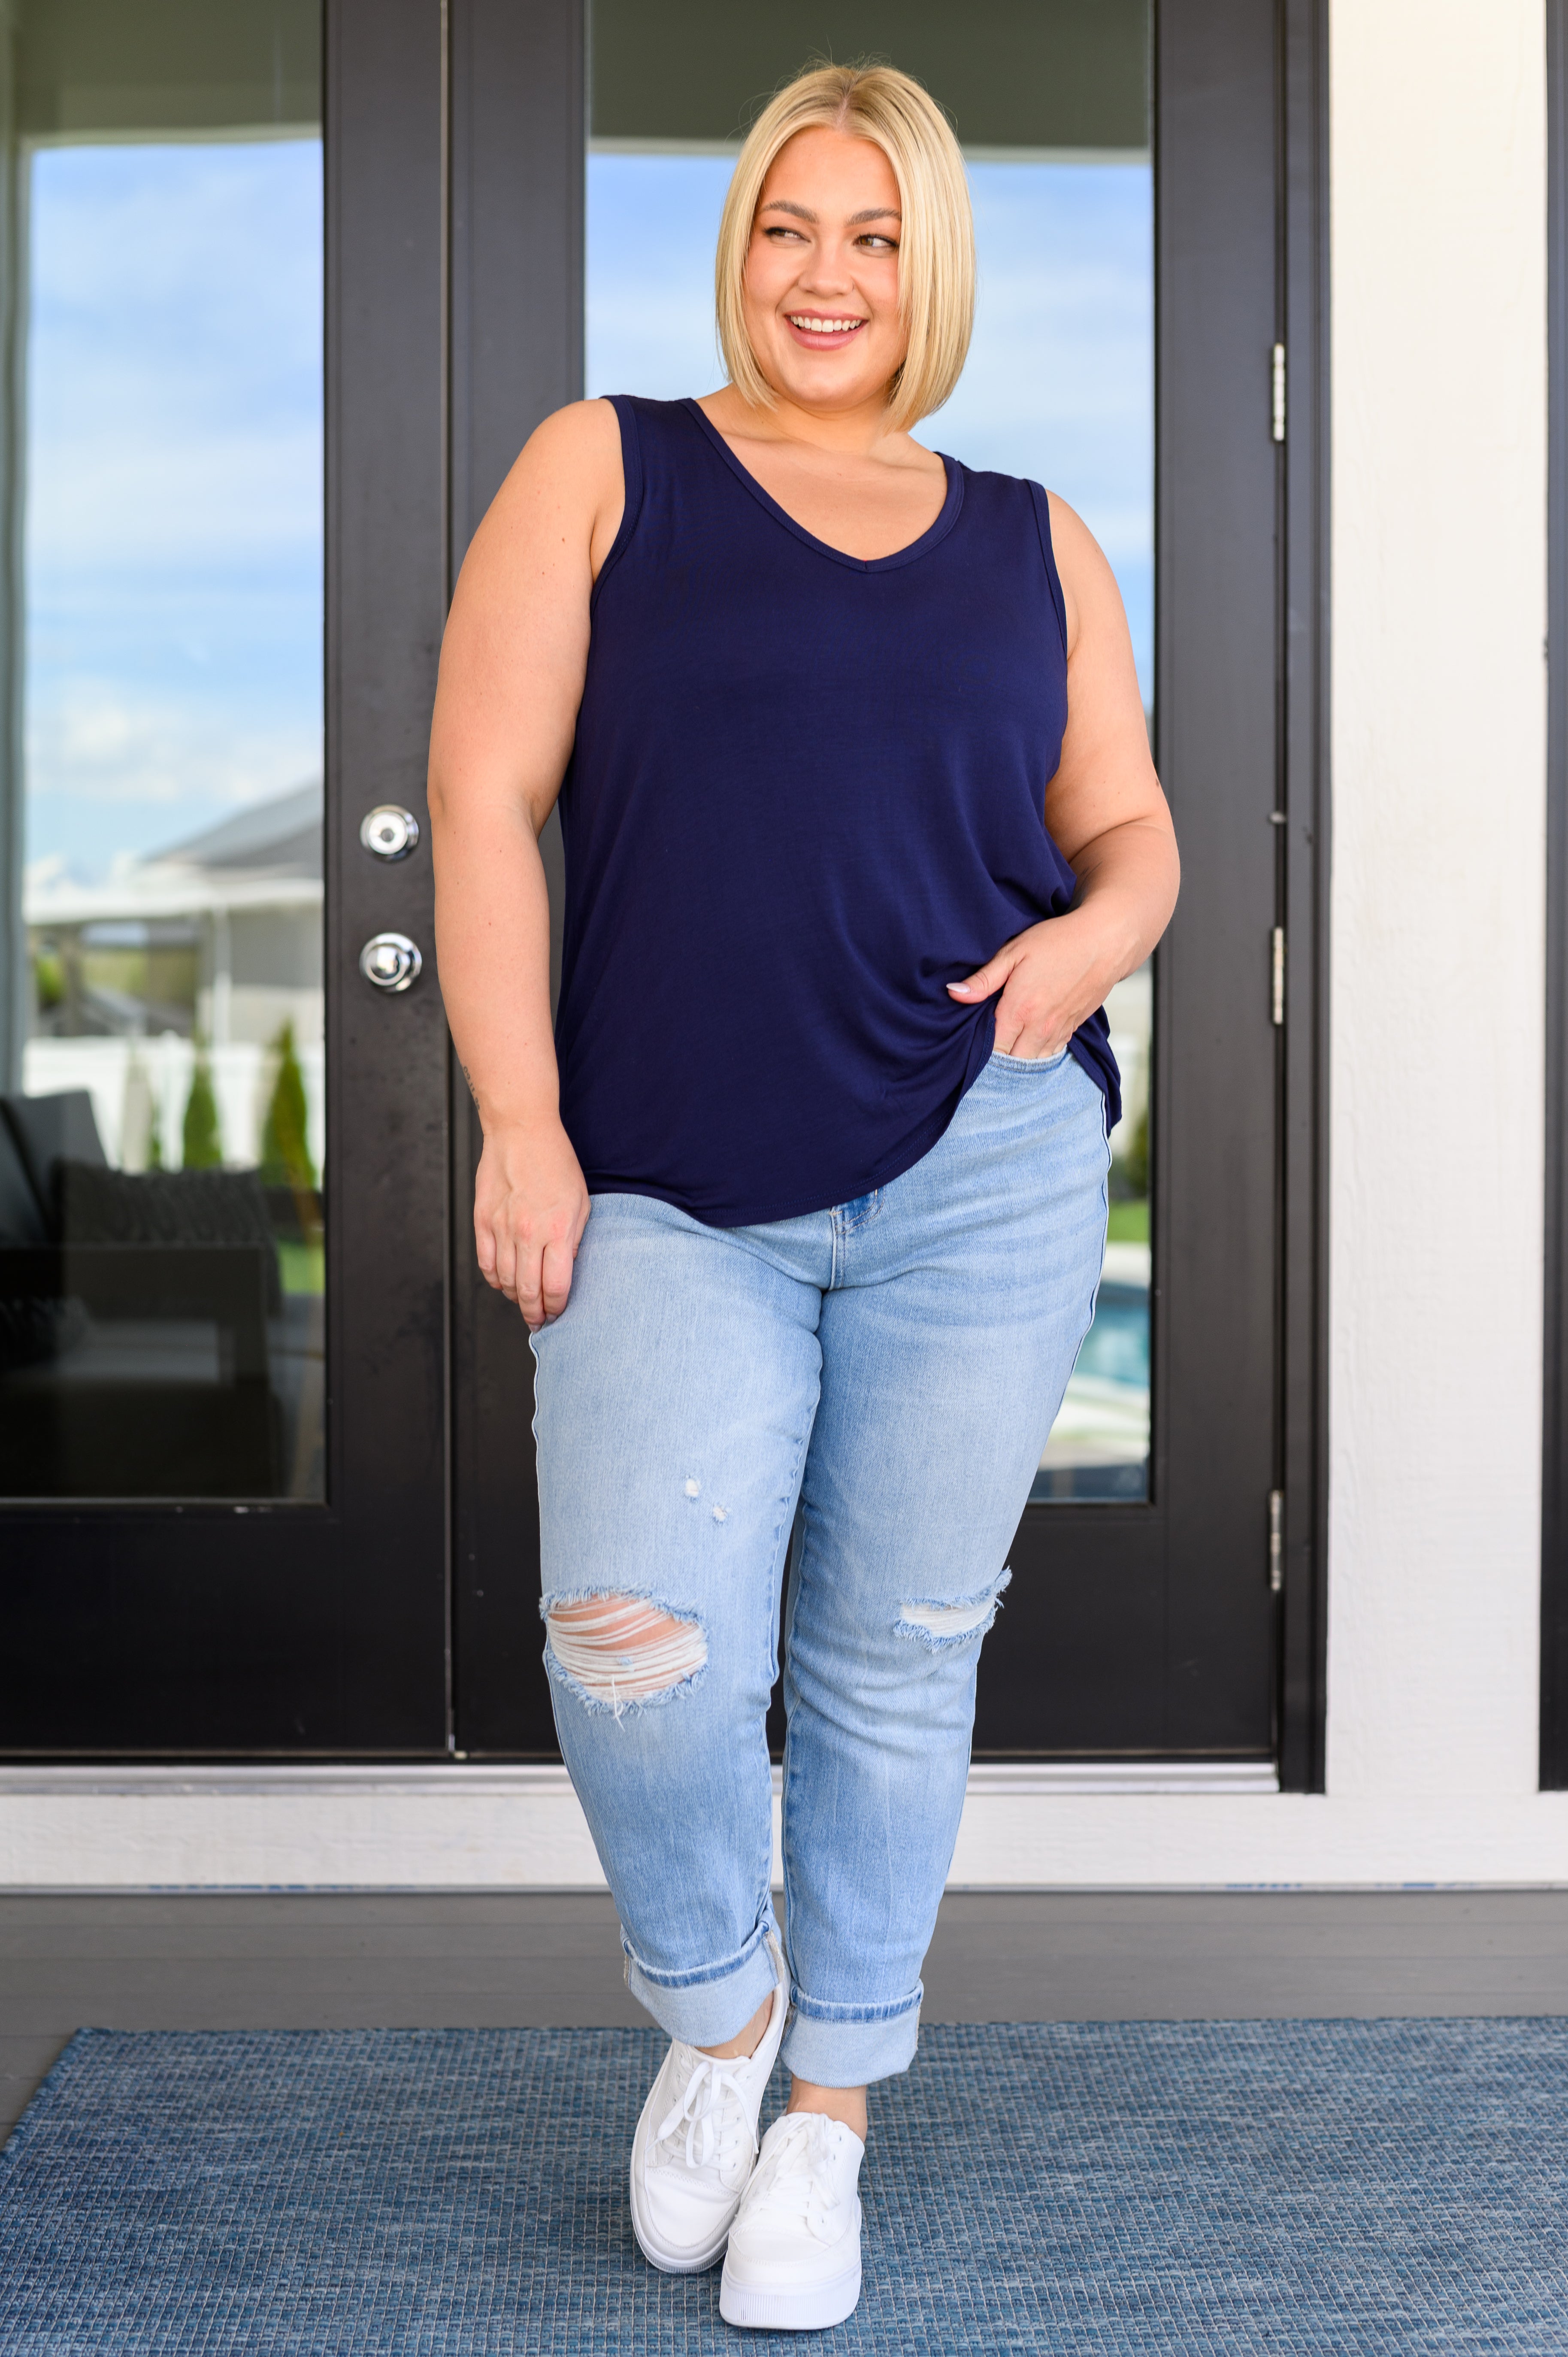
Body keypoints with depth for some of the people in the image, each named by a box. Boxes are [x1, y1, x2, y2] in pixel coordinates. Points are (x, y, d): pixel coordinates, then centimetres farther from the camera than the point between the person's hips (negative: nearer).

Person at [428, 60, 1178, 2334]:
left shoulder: (1033, 544, 14)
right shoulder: (602, 471, 7)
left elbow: (1130, 827, 20)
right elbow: (484, 799, 0)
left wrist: (1094, 933, -5)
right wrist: (519, 1118, -9)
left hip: (981, 1183, 2)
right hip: (672, 1203, -2)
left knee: (896, 1659, 7)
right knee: (638, 1639, -16)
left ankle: (831, 2105, 27)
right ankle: (715, 2007, 16)